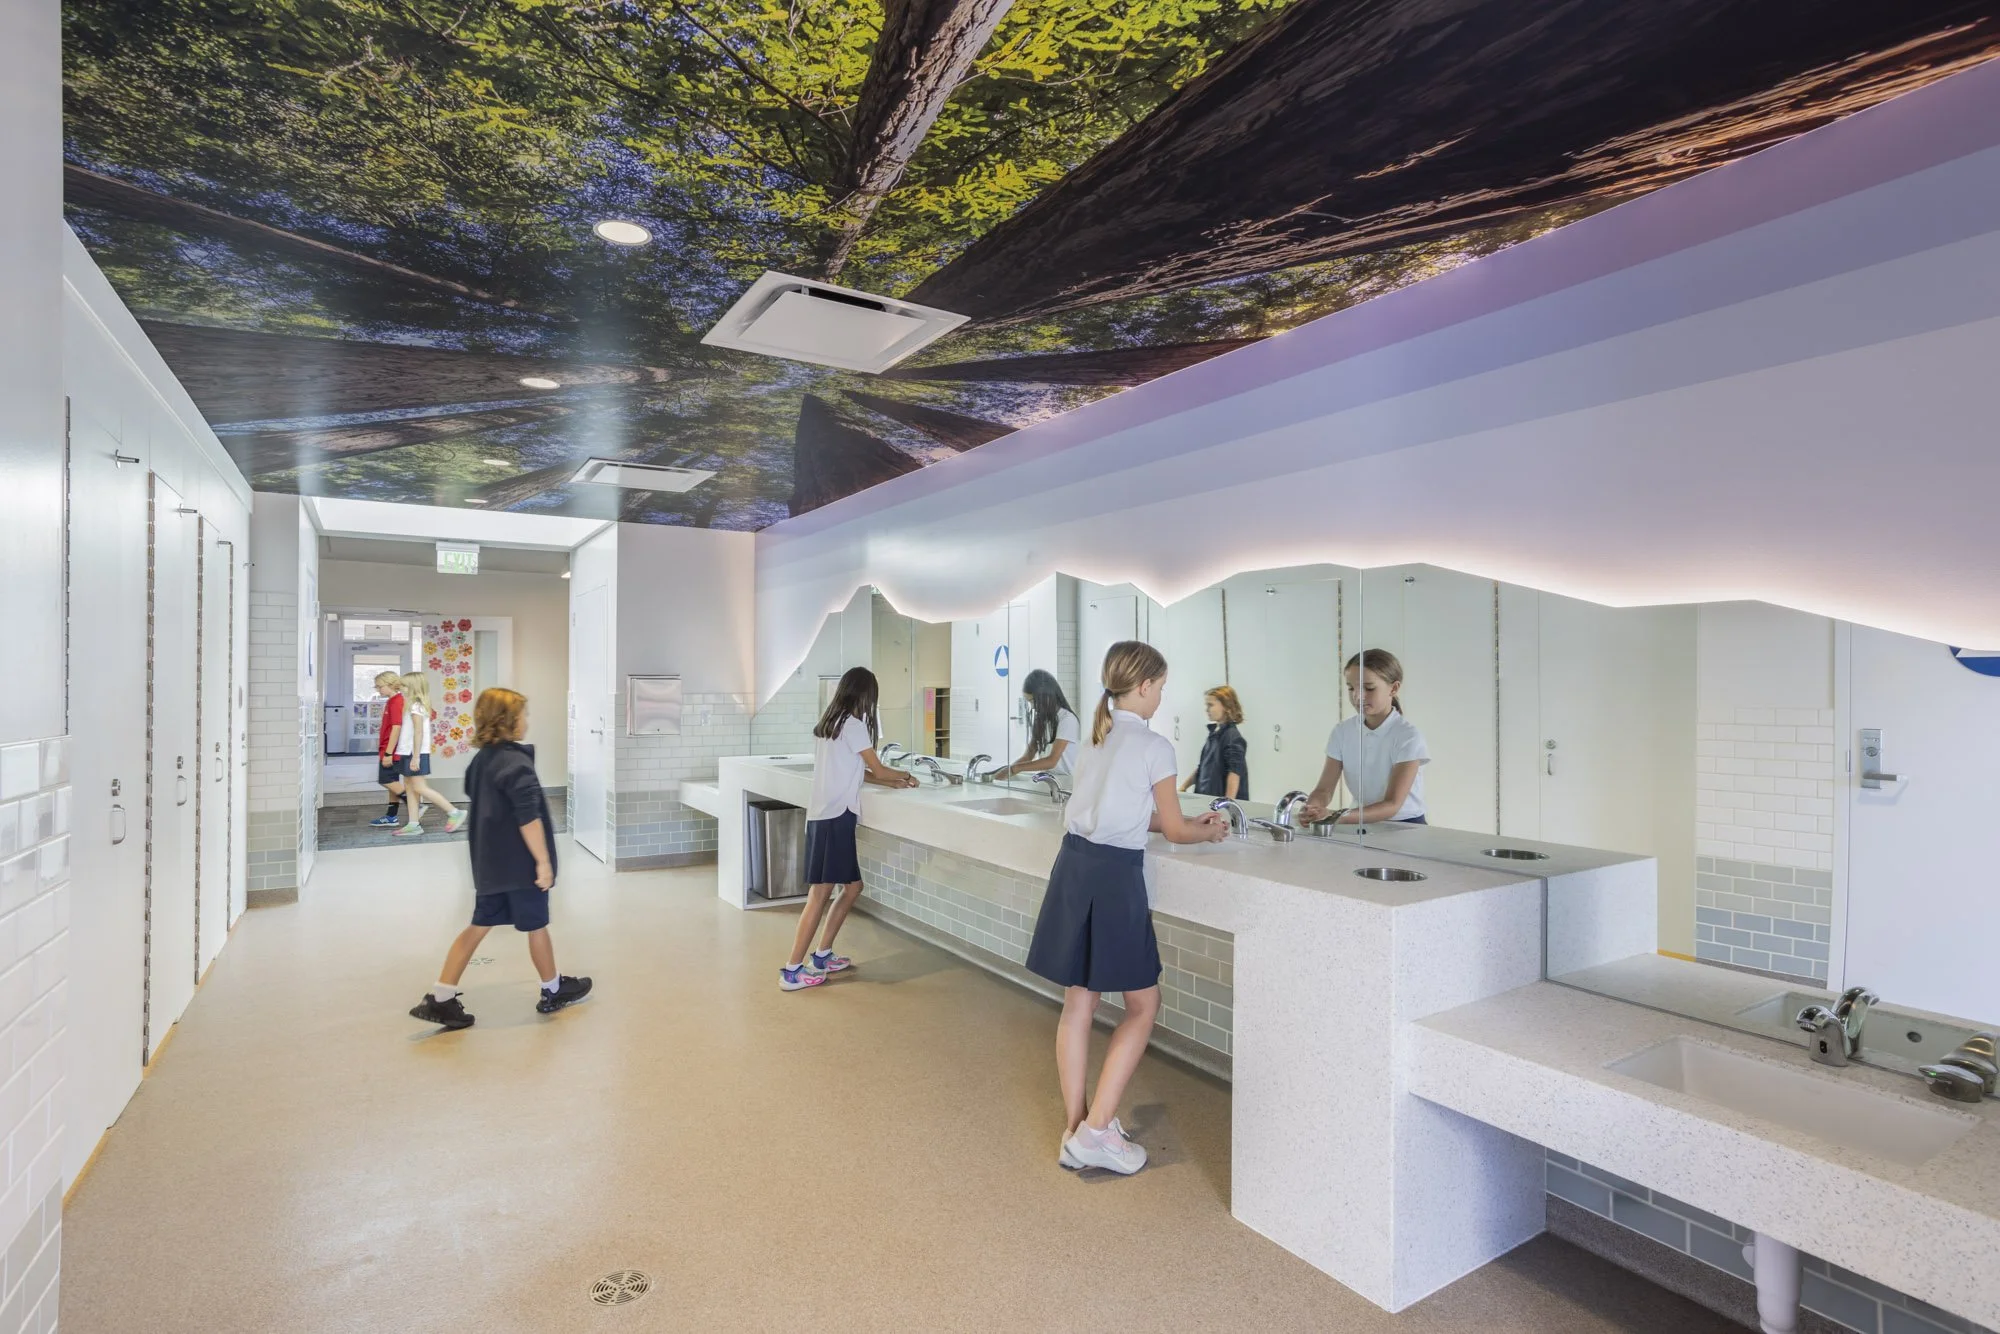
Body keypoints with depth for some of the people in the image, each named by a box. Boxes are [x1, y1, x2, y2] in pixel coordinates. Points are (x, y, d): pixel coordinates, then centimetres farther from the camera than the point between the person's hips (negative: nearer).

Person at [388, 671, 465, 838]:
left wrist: (415, 757, -23)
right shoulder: (419, 705, 15)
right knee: (409, 788, 8)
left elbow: (418, 733, -20)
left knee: (420, 788, -8)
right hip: (409, 753, 10)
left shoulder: (415, 706, -14)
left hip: (415, 754, -10)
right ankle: (414, 824, 9)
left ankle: (455, 813, -7)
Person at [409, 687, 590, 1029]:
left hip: (490, 862, 8)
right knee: (536, 926, 8)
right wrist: (543, 861, -22)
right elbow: (529, 818, -25)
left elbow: (472, 797, 22)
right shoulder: (516, 763, -20)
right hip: (521, 863, -8)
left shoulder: (482, 758, 8)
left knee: (479, 926, 13)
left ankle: (440, 999, 12)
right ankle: (553, 991, 24)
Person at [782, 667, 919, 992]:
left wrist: (891, 782, 21)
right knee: (821, 894, -5)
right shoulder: (852, 724, -10)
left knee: (852, 886, 16)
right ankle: (792, 971, 0)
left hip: (824, 815, 9)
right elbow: (878, 770, -4)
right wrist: (906, 777, 15)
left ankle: (821, 956, 22)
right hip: (836, 817, -9)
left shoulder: (827, 723, 16)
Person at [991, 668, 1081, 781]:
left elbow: (1052, 761, -17)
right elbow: (1028, 756, 7)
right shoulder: (1039, 719, 12)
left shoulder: (1067, 719, -10)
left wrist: (1014, 769, -18)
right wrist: (1007, 769, -10)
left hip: (1065, 780, -5)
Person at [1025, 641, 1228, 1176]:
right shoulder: (1154, 746, -9)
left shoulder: (1096, 739, 13)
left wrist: (1189, 821, 29)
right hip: (1115, 875, -7)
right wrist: (1209, 832, 19)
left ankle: (1075, 1129, 24)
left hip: (1073, 864, 7)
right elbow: (1174, 830, -1)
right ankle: (1097, 1128, 9)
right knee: (1143, 1004, 10)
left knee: (1078, 1002, 14)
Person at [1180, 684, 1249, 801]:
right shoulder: (1214, 733, 11)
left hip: (1220, 799, -7)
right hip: (1206, 797, 7)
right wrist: (1184, 786, 15)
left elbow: (1234, 773, -19)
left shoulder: (1233, 738, -13)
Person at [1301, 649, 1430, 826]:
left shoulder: (1408, 737, -13)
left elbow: (1392, 805, -20)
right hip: (1362, 825, 3)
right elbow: (1324, 790, -5)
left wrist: (1339, 818, -34)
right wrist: (1311, 809, -28)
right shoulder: (1342, 732, 0)